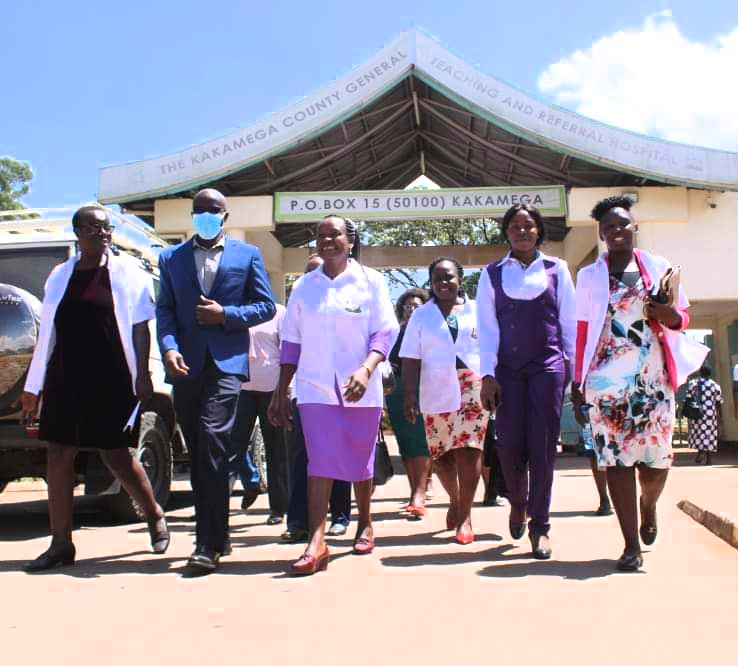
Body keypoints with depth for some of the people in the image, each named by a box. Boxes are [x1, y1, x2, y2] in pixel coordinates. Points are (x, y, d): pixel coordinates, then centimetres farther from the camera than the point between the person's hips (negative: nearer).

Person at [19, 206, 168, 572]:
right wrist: (33, 387, 12)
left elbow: (139, 327, -1)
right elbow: (47, 334, 13)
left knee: (117, 456, 2)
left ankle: (154, 515, 27)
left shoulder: (127, 271, 1)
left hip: (111, 381, -4)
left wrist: (142, 375, -10)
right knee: (58, 455, 2)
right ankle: (61, 544, 11)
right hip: (65, 380, 4)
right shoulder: (60, 275, 12)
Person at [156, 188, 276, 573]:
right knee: (198, 453, 8)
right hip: (185, 365, 4)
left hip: (226, 362, -3)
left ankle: (209, 544, -14)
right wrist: (169, 348, -9)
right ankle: (216, 535, 21)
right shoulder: (171, 258, 16)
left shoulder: (247, 255, 10)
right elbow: (164, 310, 9)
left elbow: (266, 306, 7)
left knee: (212, 440, -18)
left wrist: (225, 315, -8)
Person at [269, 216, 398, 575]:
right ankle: (316, 543, -12)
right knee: (320, 461, -10)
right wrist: (280, 392, 8)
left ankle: (365, 523, 33)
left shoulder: (371, 281, 1)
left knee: (361, 461, 11)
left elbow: (384, 332, -6)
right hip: (315, 387, 1)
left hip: (360, 388, -1)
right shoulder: (303, 286, 8)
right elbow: (291, 342, 10)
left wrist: (366, 369, -23)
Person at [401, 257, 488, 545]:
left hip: (473, 387, -1)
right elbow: (411, 359, 5)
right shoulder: (420, 315, 10)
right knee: (441, 453, 5)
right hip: (436, 391, 1)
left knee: (468, 450, -10)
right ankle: (454, 499, 31)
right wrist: (410, 395, -4)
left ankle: (465, 515, -1)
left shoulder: (477, 310, 9)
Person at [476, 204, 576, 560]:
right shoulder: (492, 273, 5)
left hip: (548, 366, 0)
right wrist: (488, 375, -5)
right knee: (510, 444, -1)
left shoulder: (556, 269, 5)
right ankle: (518, 502, 29)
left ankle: (540, 526, 9)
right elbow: (487, 327, 2)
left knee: (542, 446, -1)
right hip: (507, 368, 1)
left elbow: (569, 320, 6)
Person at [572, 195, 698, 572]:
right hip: (606, 380, 0)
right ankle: (631, 546, 5)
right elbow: (582, 330, 10)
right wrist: (577, 383, 7)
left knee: (656, 457, 0)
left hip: (653, 378, 1)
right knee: (615, 458, -3)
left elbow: (684, 315, 15)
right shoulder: (589, 276, 10)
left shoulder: (659, 267, 11)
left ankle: (648, 505, 35)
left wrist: (671, 317, -10)